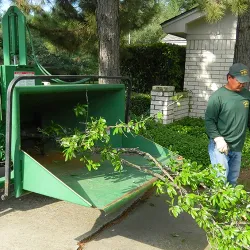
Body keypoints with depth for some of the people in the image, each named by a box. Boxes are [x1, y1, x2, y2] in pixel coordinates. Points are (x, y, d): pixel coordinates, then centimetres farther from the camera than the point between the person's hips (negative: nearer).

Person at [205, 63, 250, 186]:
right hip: (220, 145, -5)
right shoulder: (218, 96, -11)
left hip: (237, 147, 6)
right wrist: (218, 139, -21)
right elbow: (209, 120, -12)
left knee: (232, 181, 16)